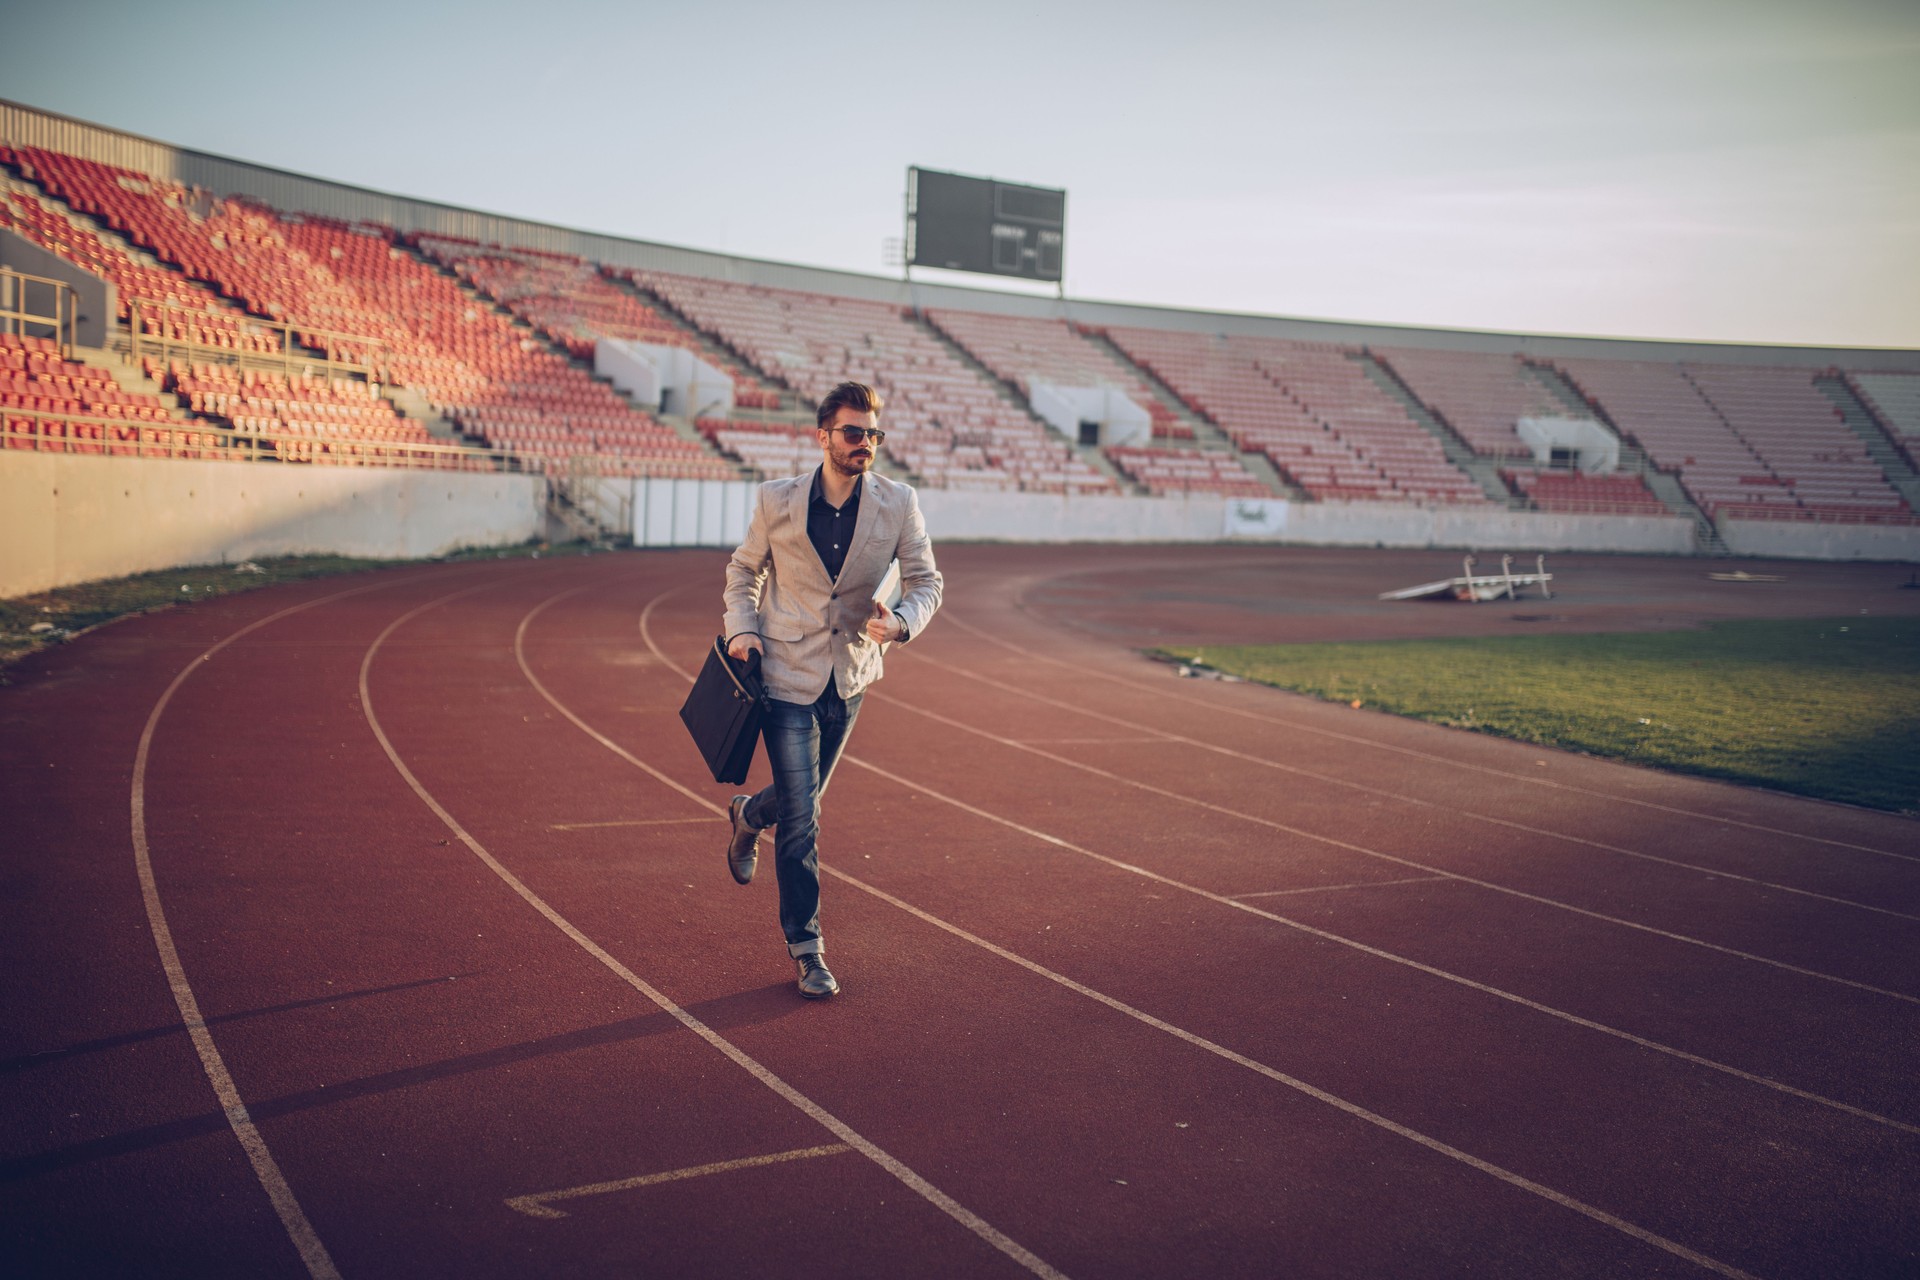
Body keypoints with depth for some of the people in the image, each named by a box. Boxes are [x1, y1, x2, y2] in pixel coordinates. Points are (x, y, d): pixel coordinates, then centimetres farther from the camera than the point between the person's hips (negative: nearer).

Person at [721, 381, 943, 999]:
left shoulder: (899, 504, -8)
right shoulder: (776, 501, -9)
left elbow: (925, 579, -1)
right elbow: (744, 567, 7)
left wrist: (903, 621, -22)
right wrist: (742, 626, -8)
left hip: (851, 674, 3)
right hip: (788, 674, -3)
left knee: (804, 796, 20)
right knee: (801, 819, -4)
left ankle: (749, 815, 56)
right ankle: (805, 947, 11)